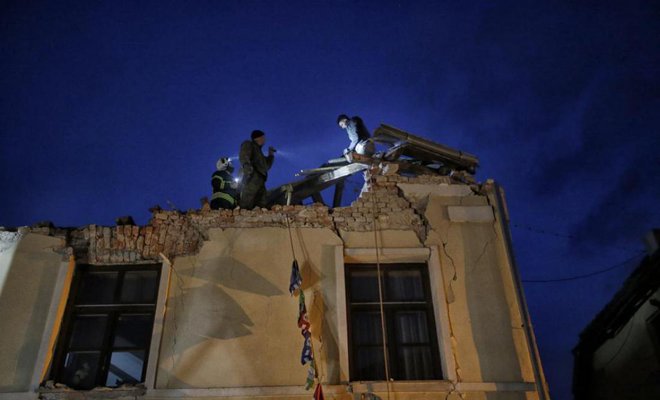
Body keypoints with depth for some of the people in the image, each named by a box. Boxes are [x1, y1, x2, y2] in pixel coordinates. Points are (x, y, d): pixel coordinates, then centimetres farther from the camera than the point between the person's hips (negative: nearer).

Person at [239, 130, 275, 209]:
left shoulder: (258, 151, 35)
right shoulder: (248, 144, 12)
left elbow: (266, 166, 41)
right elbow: (243, 156, -11)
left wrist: (271, 155, 33)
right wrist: (246, 165, -30)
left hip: (260, 181, 9)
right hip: (252, 179, -9)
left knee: (261, 207, 1)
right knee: (245, 205, -22)